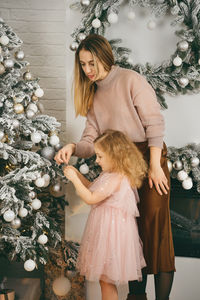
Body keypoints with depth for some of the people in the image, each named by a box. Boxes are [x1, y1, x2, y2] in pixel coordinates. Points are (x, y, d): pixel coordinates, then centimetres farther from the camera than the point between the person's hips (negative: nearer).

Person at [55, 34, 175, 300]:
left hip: (149, 157, -6)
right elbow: (91, 138, 5)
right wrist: (73, 148, -17)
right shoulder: (93, 95, 12)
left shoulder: (131, 80, -8)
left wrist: (154, 166, -17)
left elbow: (155, 123, -12)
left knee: (155, 222, -7)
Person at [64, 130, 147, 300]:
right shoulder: (110, 174, 10)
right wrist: (78, 174, 11)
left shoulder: (115, 179, -22)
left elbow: (90, 198, -22)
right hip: (107, 227, 10)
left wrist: (74, 179, -15)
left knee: (106, 278, -1)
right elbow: (93, 189, 23)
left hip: (111, 230, -10)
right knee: (105, 278, 17)